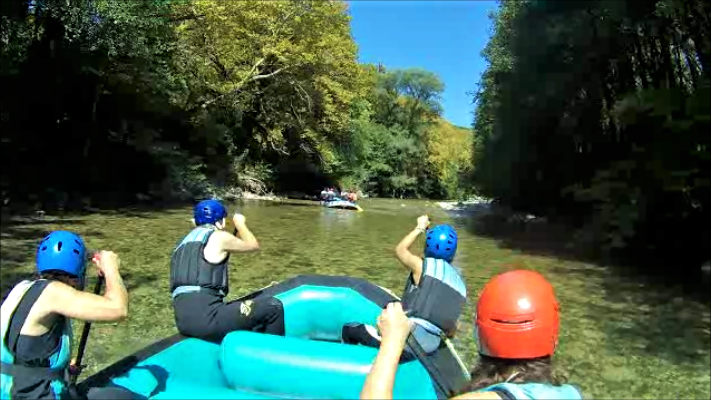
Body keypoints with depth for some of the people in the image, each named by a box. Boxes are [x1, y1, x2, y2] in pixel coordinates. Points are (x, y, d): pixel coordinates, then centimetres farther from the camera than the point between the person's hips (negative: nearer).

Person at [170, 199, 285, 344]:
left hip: (183, 319, 9)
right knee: (273, 307, -4)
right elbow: (253, 245, 14)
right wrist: (240, 223, 29)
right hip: (205, 317, -9)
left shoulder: (185, 242, 23)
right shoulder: (218, 237, 0)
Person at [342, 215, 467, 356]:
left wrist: (420, 228, 27)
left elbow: (400, 249, 16)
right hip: (431, 346, 7)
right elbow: (451, 330, 17)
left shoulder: (424, 266, -4)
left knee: (348, 330, 3)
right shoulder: (460, 283, 13)